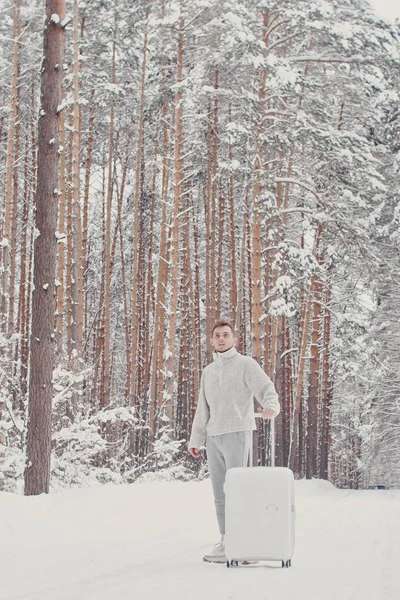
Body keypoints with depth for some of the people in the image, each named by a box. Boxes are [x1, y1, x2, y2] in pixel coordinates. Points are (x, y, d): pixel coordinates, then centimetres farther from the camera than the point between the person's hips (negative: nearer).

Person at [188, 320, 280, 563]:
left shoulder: (246, 364, -3)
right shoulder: (208, 372, 17)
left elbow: (267, 389, -16)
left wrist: (271, 406, -39)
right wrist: (196, 440, 16)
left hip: (237, 434, -7)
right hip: (214, 438, 7)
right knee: (220, 494, 6)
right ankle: (227, 542, 12)